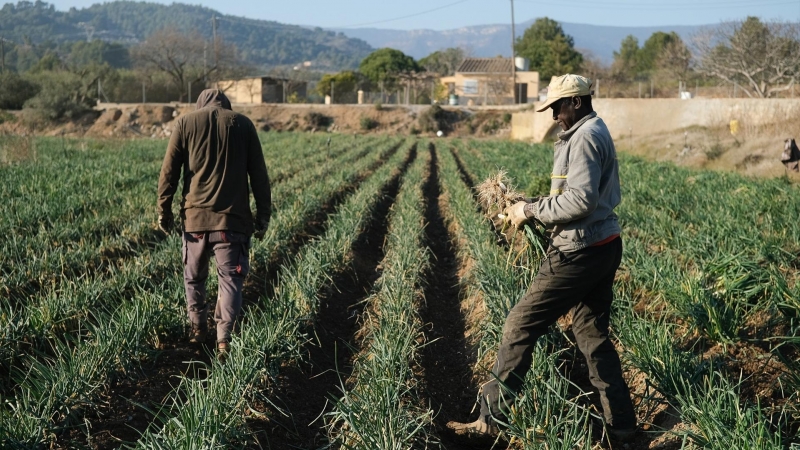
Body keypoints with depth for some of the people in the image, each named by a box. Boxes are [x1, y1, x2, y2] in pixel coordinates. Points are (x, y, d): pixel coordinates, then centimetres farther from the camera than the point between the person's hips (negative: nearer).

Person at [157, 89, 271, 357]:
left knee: (194, 276, 19)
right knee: (230, 278, 4)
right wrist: (263, 215, 8)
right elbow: (259, 175, 3)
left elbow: (169, 172, 1)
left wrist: (164, 210, 8)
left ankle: (197, 328, 32)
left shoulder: (185, 123, 5)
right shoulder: (243, 124, 5)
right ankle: (224, 339, -5)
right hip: (233, 217, -1)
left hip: (195, 216, 1)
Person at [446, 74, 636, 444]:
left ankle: (489, 421, 0)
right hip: (604, 247, 11)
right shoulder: (595, 131, 17)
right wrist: (535, 206, 8)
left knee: (520, 327, -4)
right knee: (592, 335, 15)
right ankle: (621, 424, 20)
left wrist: (531, 211, -13)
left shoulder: (584, 137, -16)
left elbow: (580, 200, -24)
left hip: (579, 253, -10)